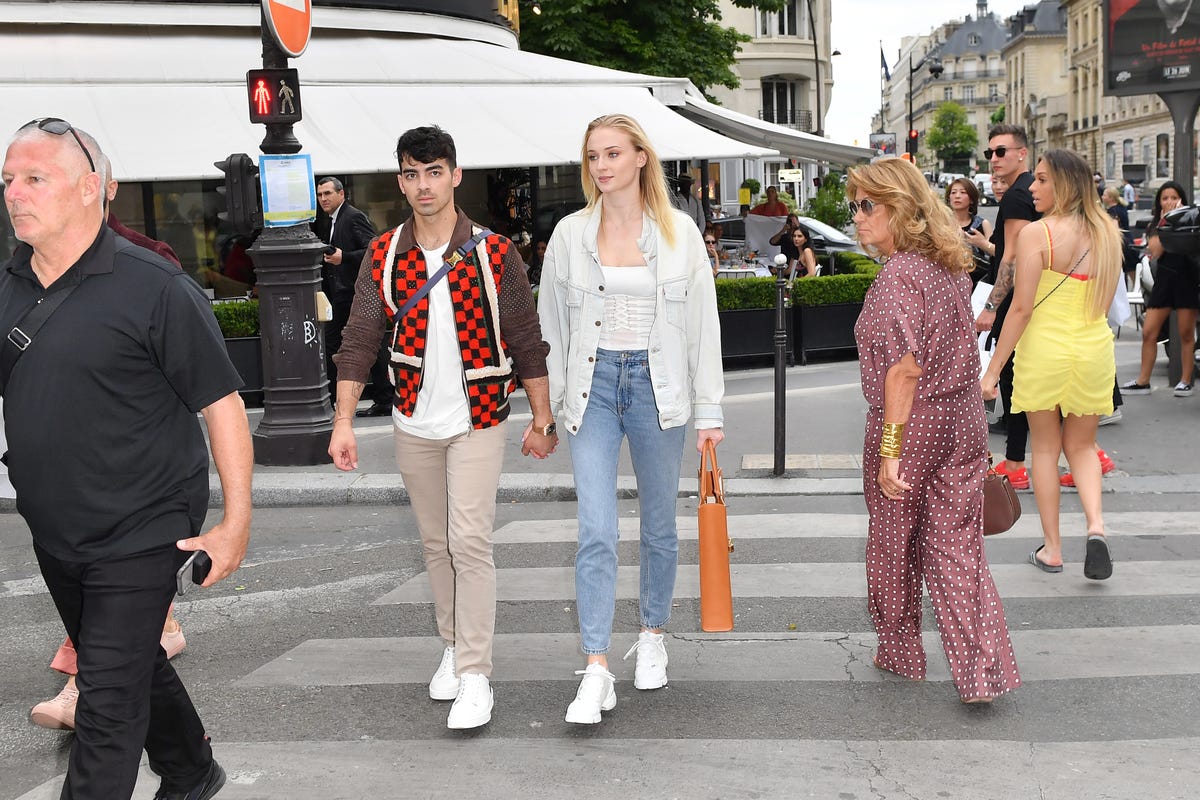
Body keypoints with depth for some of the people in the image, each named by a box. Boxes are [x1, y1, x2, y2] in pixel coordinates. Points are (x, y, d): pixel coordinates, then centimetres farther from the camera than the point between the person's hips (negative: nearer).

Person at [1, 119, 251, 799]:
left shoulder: (154, 288, -15)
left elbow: (221, 403, -14)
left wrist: (236, 522, -16)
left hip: (141, 533, -7)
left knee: (109, 700, -3)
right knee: (135, 665, 23)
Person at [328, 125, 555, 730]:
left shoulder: (494, 254, -6)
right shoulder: (383, 257, 0)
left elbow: (526, 341, -1)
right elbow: (359, 341, 1)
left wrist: (542, 418, 0)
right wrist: (343, 421, -6)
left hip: (478, 419, -3)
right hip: (414, 422, 4)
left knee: (469, 541, -11)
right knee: (436, 543, 13)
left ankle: (475, 676, -5)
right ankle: (454, 647, 30)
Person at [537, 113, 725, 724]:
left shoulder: (679, 232, 0)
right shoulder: (570, 234, 3)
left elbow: (704, 323, 2)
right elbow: (552, 325, 9)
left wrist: (709, 410, 0)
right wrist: (546, 405, 7)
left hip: (658, 385, 0)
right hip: (592, 384, 0)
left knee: (658, 524, 13)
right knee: (595, 532, -8)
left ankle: (653, 637, 34)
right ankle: (596, 673, -6)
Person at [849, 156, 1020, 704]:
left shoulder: (898, 274, -18)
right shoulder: (951, 266, 8)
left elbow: (904, 370, -22)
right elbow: (960, 352, 14)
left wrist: (889, 451, -20)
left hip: (911, 421, -7)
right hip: (963, 420, 7)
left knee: (892, 545, 13)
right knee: (957, 549, 9)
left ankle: (899, 653, 30)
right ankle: (983, 671, 4)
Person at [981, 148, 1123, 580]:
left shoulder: (1037, 234, -14)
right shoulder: (1107, 233, 3)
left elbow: (1022, 308, -15)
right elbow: (1106, 301, 10)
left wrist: (992, 368, -11)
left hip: (1044, 348, -4)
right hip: (1095, 348, 4)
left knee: (1046, 447, 10)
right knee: (1082, 446, 18)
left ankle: (1051, 548, 15)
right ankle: (1095, 525, -4)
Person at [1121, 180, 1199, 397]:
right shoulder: (1155, 225, 9)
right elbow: (1155, 251, -9)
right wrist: (1166, 222, -11)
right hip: (1164, 279, 4)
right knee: (1148, 333, 1)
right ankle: (1142, 381, 8)